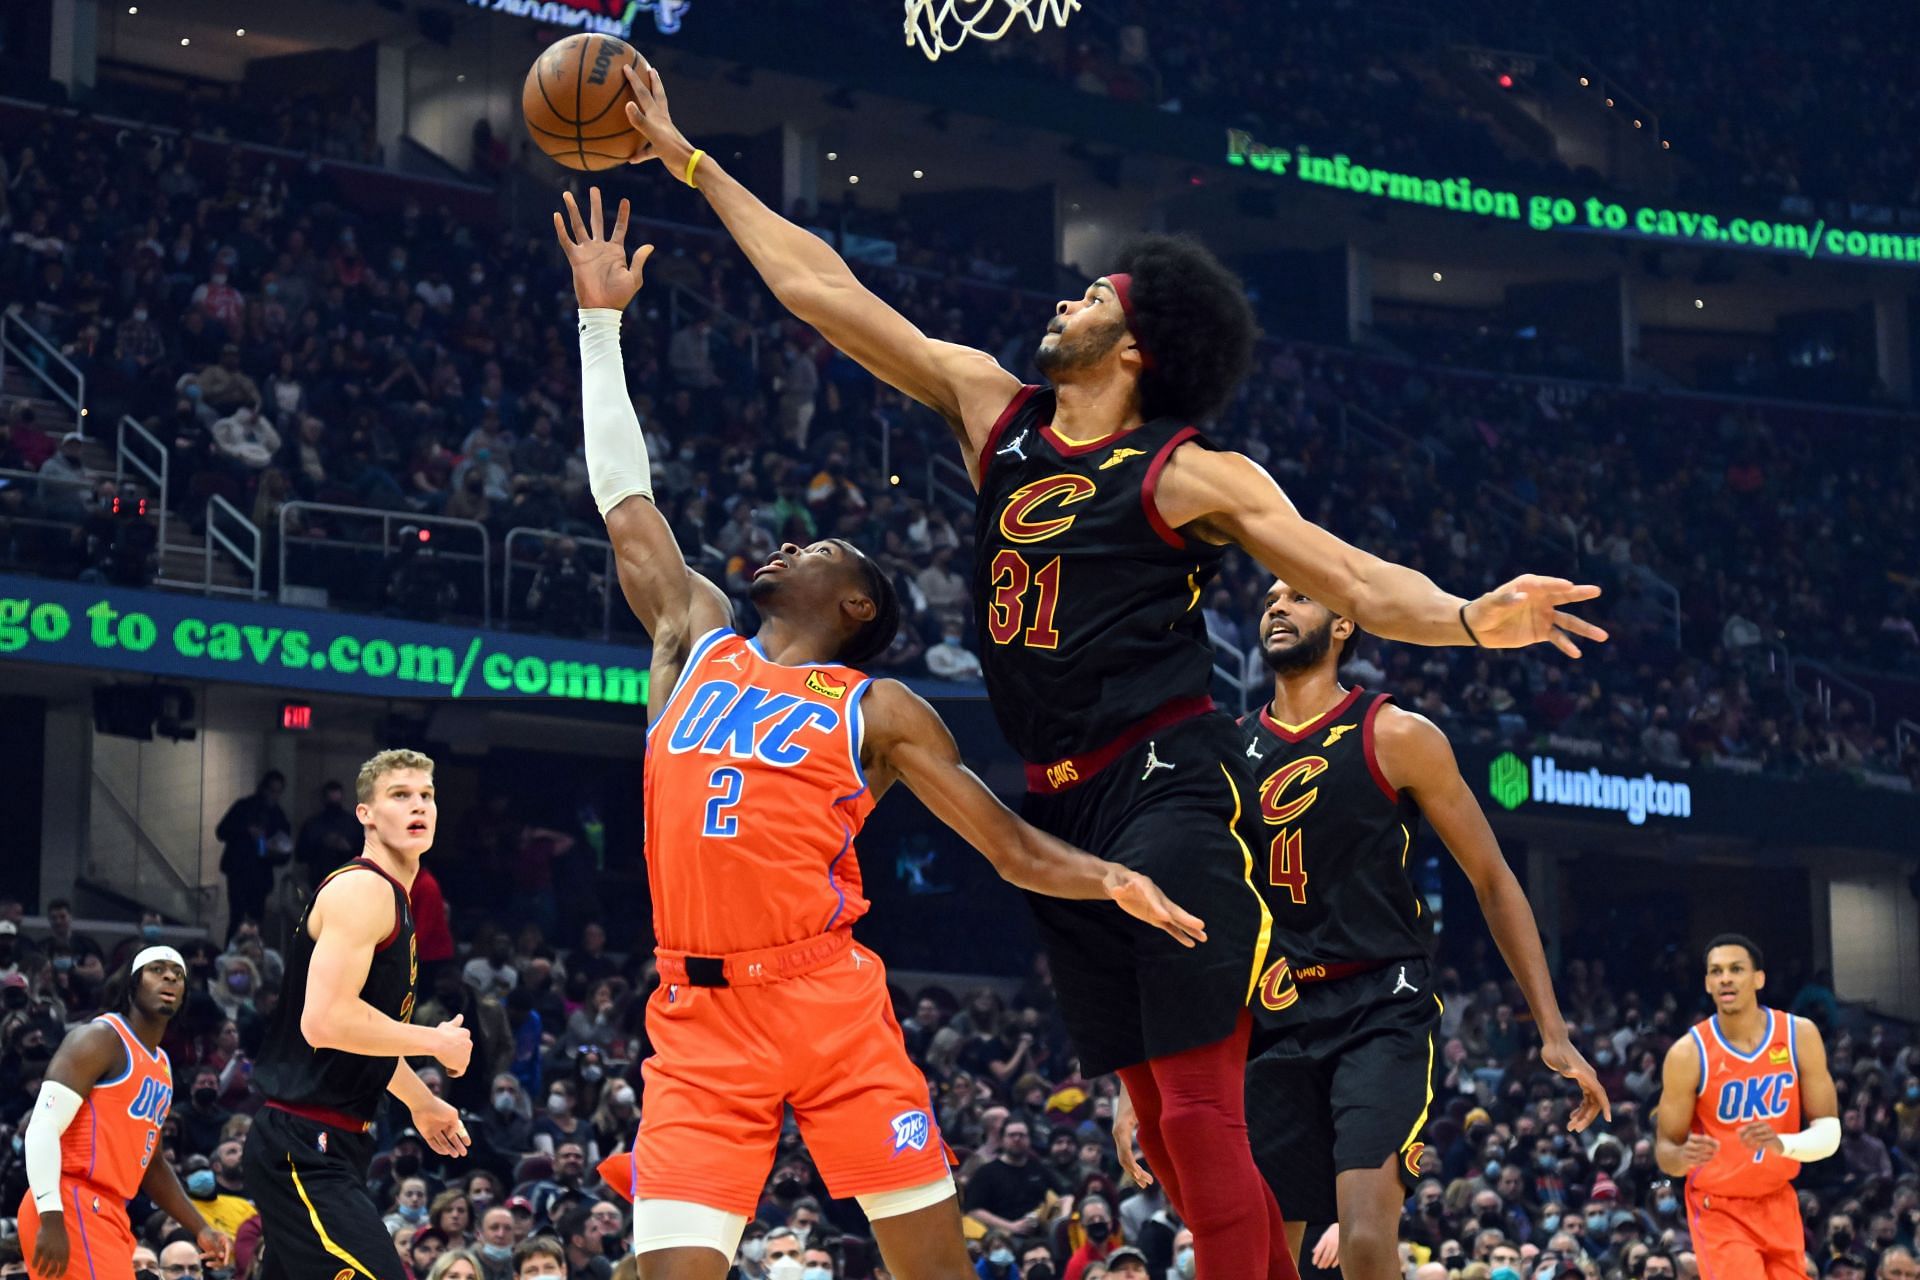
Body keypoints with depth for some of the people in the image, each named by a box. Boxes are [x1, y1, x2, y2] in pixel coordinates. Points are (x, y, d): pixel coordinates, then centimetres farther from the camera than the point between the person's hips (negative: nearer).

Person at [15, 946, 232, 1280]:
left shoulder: (162, 1066, 22)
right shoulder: (99, 1039, -6)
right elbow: (43, 1127, -15)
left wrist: (200, 1229, 24)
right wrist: (51, 1218, -24)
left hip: (108, 1213, 10)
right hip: (72, 1206, -10)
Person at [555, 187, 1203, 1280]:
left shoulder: (878, 709, 9)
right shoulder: (696, 640, 18)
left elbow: (1013, 845, 7)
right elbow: (625, 497, 22)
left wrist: (1109, 879, -14)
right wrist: (603, 321, 23)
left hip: (830, 1004, -2)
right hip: (698, 1018, 2)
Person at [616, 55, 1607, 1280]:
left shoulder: (1192, 475, -5)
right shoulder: (992, 406, 12)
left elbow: (1363, 583, -10)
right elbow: (820, 288, 15)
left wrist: (1470, 620, -30)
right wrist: (686, 157, 17)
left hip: (1167, 788, -7)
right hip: (1061, 808, 7)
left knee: (1199, 1103, -13)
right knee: (1158, 1112, 9)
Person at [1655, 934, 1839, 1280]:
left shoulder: (1800, 1035, -8)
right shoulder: (1688, 1053, -15)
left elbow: (1829, 1132, -7)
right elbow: (1665, 1148, -8)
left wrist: (1781, 1144, -28)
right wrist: (1684, 1156, -33)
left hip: (1778, 1204, 4)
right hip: (1719, 1210, -4)